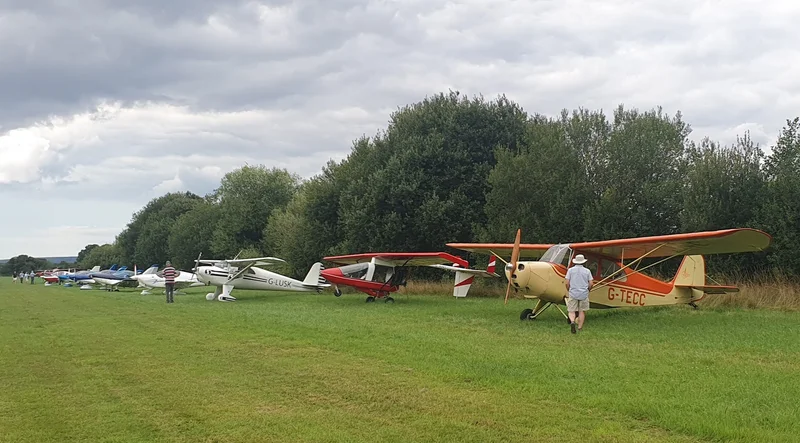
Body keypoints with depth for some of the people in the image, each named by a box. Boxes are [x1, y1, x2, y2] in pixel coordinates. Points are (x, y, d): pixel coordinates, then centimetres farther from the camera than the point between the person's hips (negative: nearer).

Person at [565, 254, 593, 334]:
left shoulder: (570, 270, 1)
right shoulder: (587, 271, 4)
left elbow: (567, 283, -2)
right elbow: (591, 283, 2)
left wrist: (568, 291, 15)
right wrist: (588, 290, 20)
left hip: (573, 293, -1)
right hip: (584, 294, 1)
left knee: (572, 311, 2)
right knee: (582, 311, 12)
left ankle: (572, 322, -25)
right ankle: (580, 327, 14)